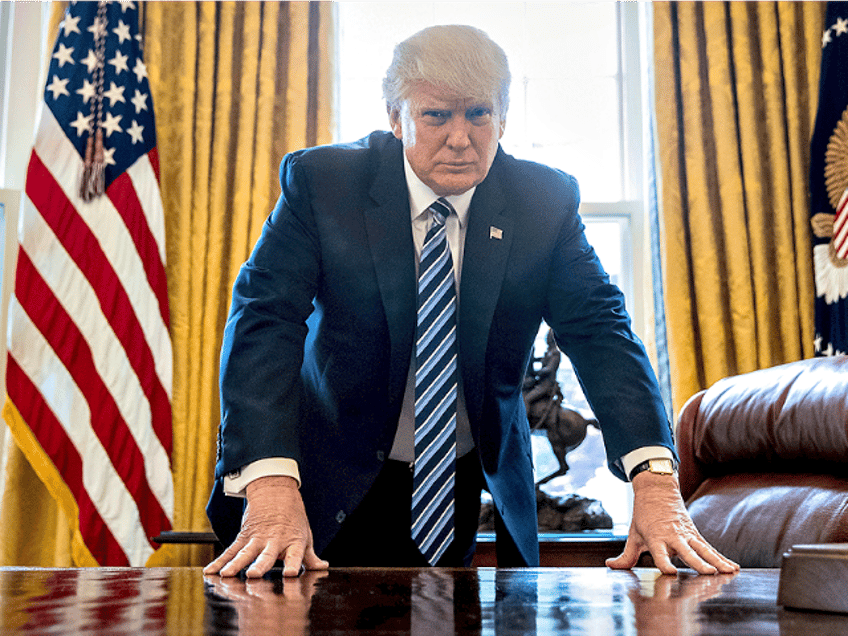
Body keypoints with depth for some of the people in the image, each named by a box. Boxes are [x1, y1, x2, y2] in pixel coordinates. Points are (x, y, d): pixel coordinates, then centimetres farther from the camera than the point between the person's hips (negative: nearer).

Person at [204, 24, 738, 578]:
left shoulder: (546, 200, -8)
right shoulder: (320, 182, -14)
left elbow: (599, 329, -14)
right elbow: (263, 320, -23)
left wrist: (656, 480, -30)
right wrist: (270, 485, -38)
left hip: (478, 488, 2)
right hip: (339, 487, -1)